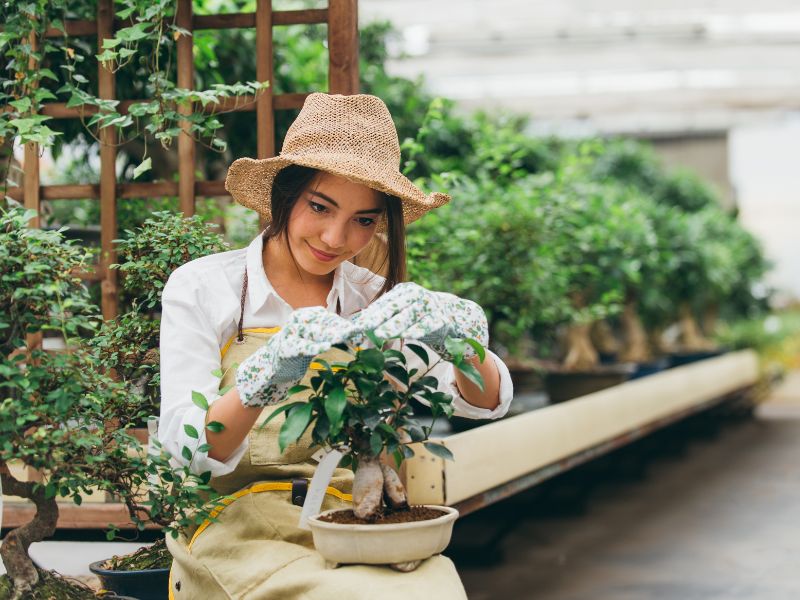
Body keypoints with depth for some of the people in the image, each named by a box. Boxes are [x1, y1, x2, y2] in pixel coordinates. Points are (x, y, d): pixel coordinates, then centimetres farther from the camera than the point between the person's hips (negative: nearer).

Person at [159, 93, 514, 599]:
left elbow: (489, 403, -2)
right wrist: (267, 376, -29)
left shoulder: (377, 302, 9)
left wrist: (457, 330, -24)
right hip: (237, 532, -4)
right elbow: (186, 449, -10)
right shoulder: (201, 289, 0)